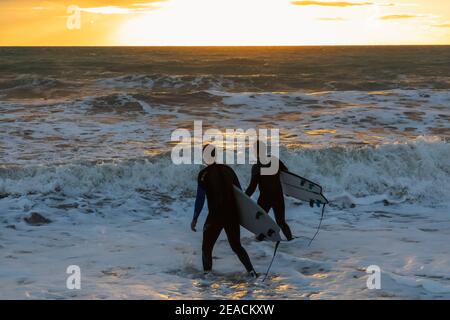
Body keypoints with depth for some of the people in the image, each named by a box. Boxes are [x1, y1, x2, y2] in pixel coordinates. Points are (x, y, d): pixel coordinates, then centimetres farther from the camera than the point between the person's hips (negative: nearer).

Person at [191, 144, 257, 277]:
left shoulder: (204, 174, -8)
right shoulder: (228, 169, 7)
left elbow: (200, 198, -10)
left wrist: (195, 219, -3)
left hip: (215, 216, -5)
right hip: (233, 215, 5)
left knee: (207, 247, 12)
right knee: (236, 245, 18)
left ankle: (207, 274, 6)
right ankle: (251, 271, 8)